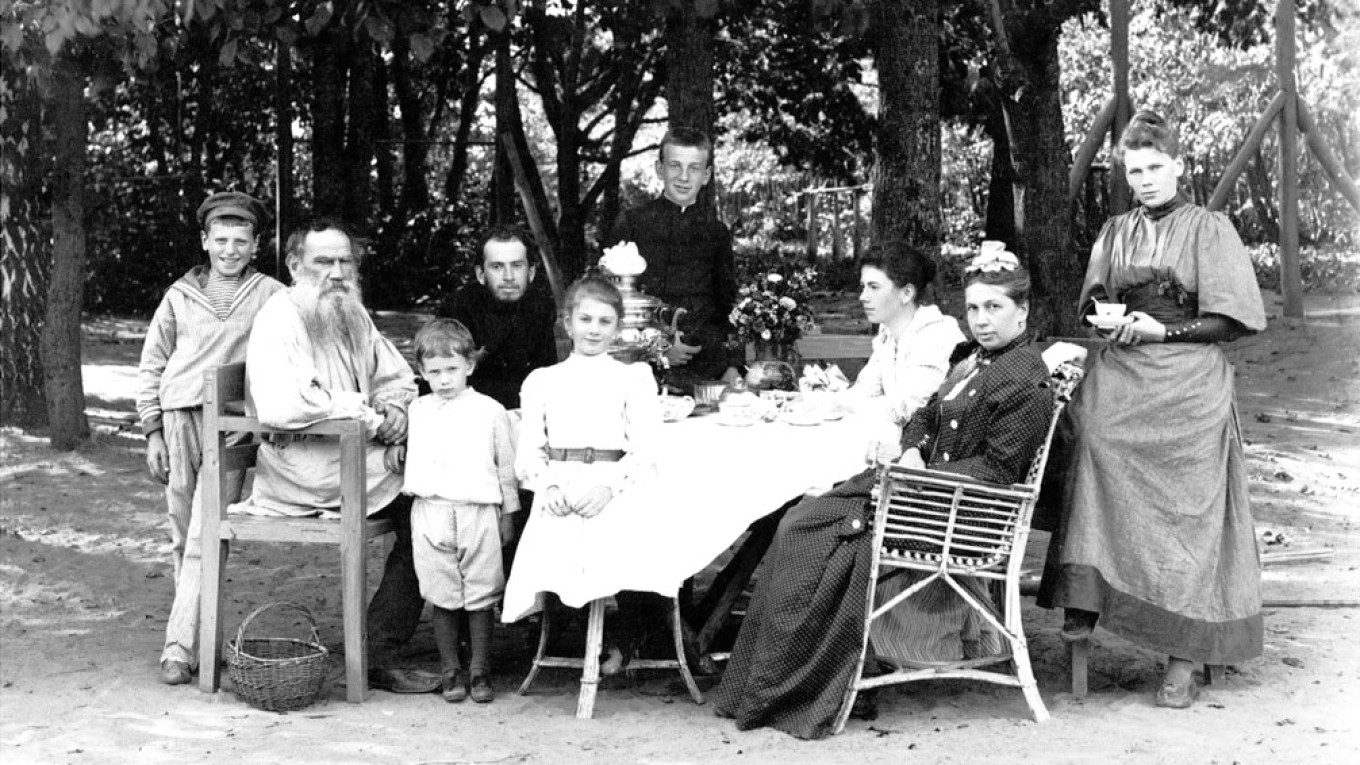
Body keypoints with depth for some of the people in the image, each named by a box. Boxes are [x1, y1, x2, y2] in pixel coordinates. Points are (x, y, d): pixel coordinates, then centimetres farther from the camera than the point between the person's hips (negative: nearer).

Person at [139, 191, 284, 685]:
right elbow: (151, 366, 16)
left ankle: (180, 645, -10)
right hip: (181, 420, 3)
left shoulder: (271, 297, 6)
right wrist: (153, 431, 9)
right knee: (182, 536, 7)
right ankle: (195, 629, 18)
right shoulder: (179, 296, 13)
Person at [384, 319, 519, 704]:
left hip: (478, 513, -2)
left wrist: (508, 513, 9)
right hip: (431, 513, 2)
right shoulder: (416, 411, 9)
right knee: (443, 599, 5)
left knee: (480, 598, 3)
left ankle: (480, 671, 12)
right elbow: (406, 444, 28)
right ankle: (450, 670, 15)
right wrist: (395, 446, 6)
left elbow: (507, 465, 8)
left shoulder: (490, 411, 4)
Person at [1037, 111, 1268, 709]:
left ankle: (1183, 662, -5)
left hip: (1188, 387, -3)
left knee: (1183, 514, -7)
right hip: (1120, 379, 3)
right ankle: (1085, 600, -27)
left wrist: (1162, 330, -12)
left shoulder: (1209, 229, 2)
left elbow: (1233, 322, -2)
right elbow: (1094, 303, 22)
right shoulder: (1115, 233, 15)